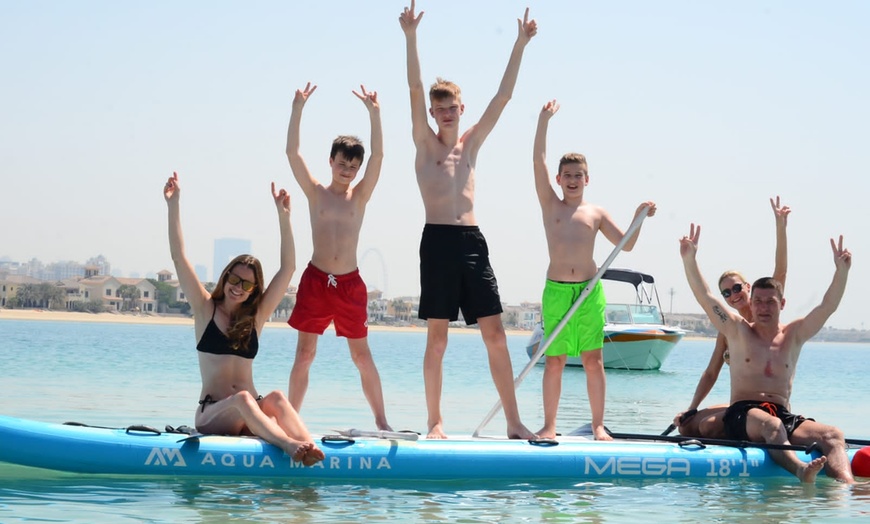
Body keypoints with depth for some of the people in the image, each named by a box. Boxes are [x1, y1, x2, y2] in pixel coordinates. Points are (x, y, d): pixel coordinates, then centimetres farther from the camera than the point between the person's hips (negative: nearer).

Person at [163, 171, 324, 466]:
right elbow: (179, 258, 1)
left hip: (249, 418, 3)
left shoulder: (256, 316, 13)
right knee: (242, 399, -35)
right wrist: (173, 206, -4)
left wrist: (284, 216, 2)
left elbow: (288, 268, 8)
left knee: (276, 398, -31)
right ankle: (289, 445, -63)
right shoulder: (206, 309, 8)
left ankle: (308, 445, -60)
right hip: (211, 417, -2)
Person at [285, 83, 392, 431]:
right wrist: (297, 109, -12)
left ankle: (381, 421, 10)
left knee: (362, 355, 5)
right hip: (315, 280, 0)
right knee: (304, 353, 2)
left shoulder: (360, 196, 5)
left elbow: (378, 156, -6)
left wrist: (374, 114, -13)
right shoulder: (315, 192, 5)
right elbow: (292, 152, -5)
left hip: (350, 284, 0)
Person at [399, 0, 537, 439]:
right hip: (438, 241, -3)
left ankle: (514, 422, 3)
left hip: (473, 242, 4)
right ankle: (435, 423, 5)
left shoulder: (471, 143, 16)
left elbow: (503, 96, 13)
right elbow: (415, 91, -6)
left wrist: (520, 45, 8)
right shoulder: (425, 143, 6)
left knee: (495, 334, 0)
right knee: (437, 337, -2)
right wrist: (410, 37, -16)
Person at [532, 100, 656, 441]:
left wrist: (639, 217, -5)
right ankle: (549, 426, 6)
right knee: (554, 360, 0)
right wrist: (544, 121, -2)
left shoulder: (596, 213, 11)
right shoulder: (550, 205, 8)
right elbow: (539, 163, 1)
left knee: (593, 359, 0)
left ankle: (598, 426, 4)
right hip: (556, 290, -1)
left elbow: (626, 245, 11)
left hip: (590, 291, 1)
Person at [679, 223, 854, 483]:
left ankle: (847, 486, -53)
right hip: (742, 416, -3)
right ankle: (800, 471, -68)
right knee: (770, 424, -39)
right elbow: (705, 297, 2)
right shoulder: (739, 331, 12)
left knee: (832, 435, -26)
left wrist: (841, 271, -8)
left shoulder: (794, 335, 18)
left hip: (786, 417, 3)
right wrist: (689, 260, -11)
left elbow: (828, 306, 8)